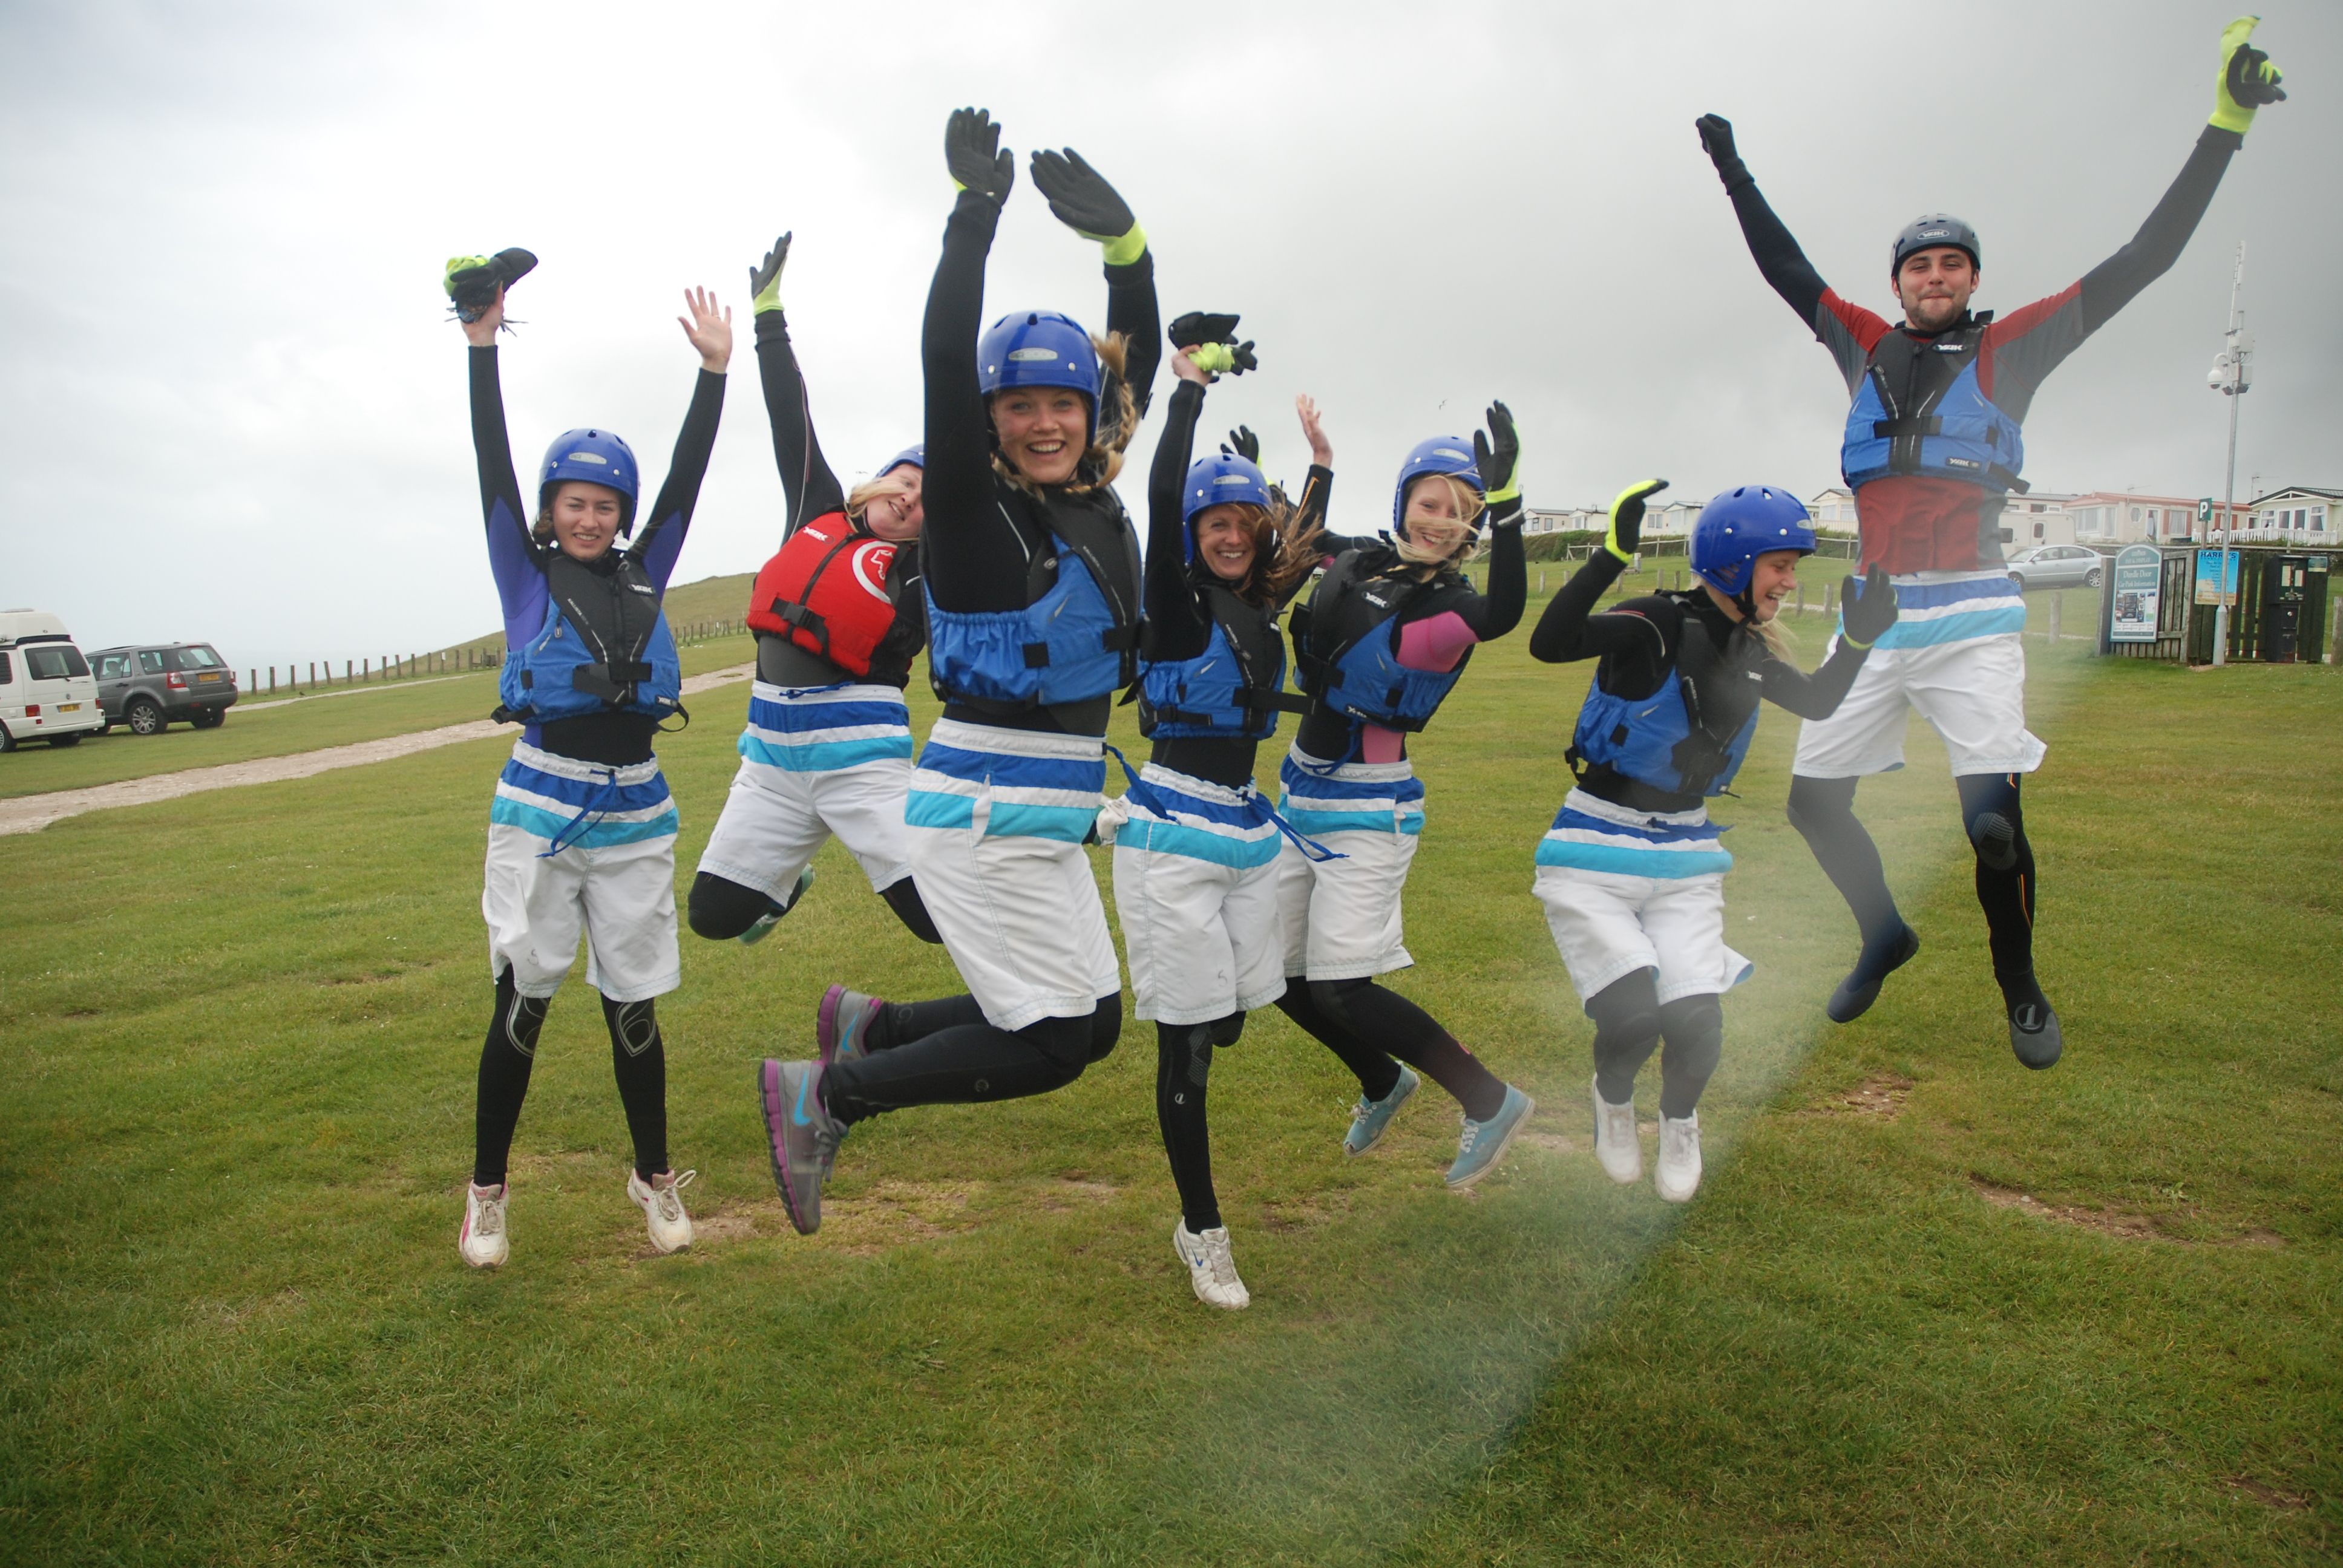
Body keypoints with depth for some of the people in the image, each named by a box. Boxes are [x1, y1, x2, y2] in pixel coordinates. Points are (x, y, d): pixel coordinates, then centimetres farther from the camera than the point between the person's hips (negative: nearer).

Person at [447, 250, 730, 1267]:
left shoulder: (644, 577, 9)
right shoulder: (527, 577, 3)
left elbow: (688, 476, 5)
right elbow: (493, 467, -4)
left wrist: (715, 369, 1)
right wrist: (482, 347, -10)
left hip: (634, 815, 2)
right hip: (539, 808, -2)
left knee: (632, 1006, 7)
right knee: (522, 1003, -1)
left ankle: (655, 1180, 21)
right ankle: (487, 1192, 17)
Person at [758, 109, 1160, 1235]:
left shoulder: (1094, 503, 8)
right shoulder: (972, 509, -11)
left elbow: (1136, 359, 10)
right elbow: (944, 362, -24)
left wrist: (1121, 237, -1)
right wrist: (974, 212, -24)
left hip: (1048, 825, 8)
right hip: (980, 818, -8)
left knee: (1094, 1023, 13)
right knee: (1051, 1043, -7)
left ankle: (869, 1024, 26)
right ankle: (825, 1094, 8)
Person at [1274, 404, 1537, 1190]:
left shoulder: (1452, 609, -12)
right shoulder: (1356, 565, 5)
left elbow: (1504, 611, -36)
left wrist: (1504, 498, -46)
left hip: (1367, 813, -7)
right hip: (1302, 799, 7)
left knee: (1340, 989, -9)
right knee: (1284, 977, 13)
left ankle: (1489, 1100, 9)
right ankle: (1383, 1083, 38)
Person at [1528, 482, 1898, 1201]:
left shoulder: (1750, 650, 4)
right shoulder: (1656, 627, -18)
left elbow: (1817, 702, 21)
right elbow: (1549, 643, -35)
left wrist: (1859, 637, 8)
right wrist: (1613, 555, -42)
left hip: (1686, 858, 6)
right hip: (1595, 856, -5)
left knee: (1696, 1023, -8)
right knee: (1634, 1016, -17)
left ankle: (1679, 1121, 27)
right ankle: (1613, 1096, 20)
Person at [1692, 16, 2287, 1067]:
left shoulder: (2007, 350, 7)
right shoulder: (1867, 348, 13)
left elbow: (2141, 263, 4)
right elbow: (1786, 269, 21)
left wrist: (2223, 128, 1)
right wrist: (1733, 173, 22)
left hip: (1969, 617, -3)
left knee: (1992, 816, -13)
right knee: (1814, 799, 4)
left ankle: (2021, 991, 11)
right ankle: (1886, 934, 30)